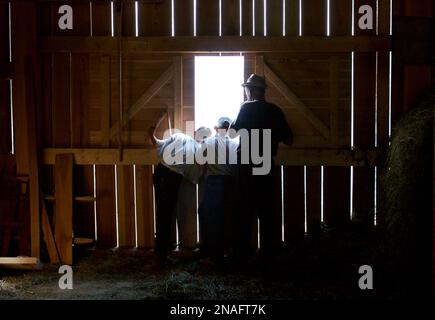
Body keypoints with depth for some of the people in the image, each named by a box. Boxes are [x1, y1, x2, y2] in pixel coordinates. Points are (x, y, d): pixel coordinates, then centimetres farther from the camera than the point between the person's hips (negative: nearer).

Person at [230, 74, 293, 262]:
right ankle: (267, 249, 13)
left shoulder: (247, 108, -6)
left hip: (247, 164, -2)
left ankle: (241, 252, 4)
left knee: (245, 208, 3)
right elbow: (289, 141, 5)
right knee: (266, 207, 11)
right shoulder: (275, 111, 3)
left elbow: (233, 133, -6)